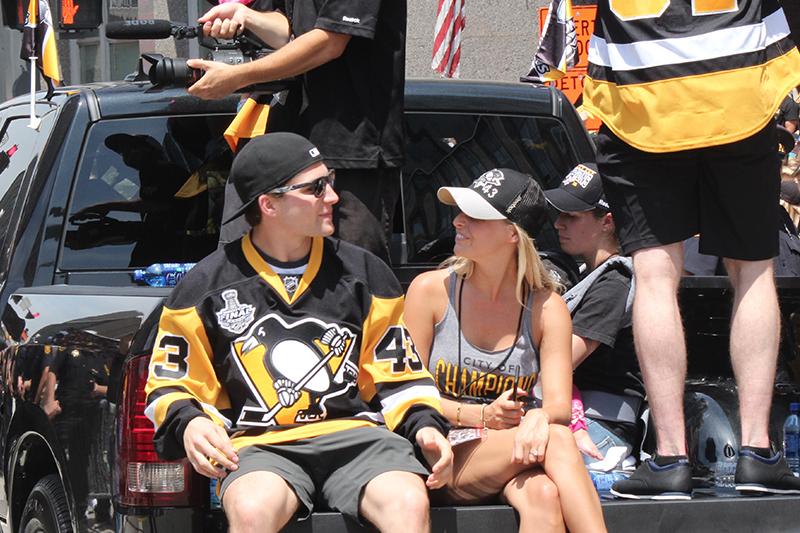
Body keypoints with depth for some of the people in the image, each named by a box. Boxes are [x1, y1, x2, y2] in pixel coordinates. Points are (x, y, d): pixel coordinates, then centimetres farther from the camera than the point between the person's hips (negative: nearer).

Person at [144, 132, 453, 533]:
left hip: (356, 435, 2)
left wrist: (425, 425, 2)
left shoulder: (364, 274, 15)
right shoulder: (206, 286, 8)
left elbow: (399, 373, 20)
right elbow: (171, 383, 12)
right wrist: (189, 423, -10)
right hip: (260, 445, -2)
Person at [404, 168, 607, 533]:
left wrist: (540, 418, -33)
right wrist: (482, 415, -15)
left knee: (542, 496, -36)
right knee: (556, 438, -30)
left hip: (514, 449, 2)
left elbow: (560, 404, -7)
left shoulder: (546, 307, 2)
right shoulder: (431, 290, -1)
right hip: (445, 457, -2)